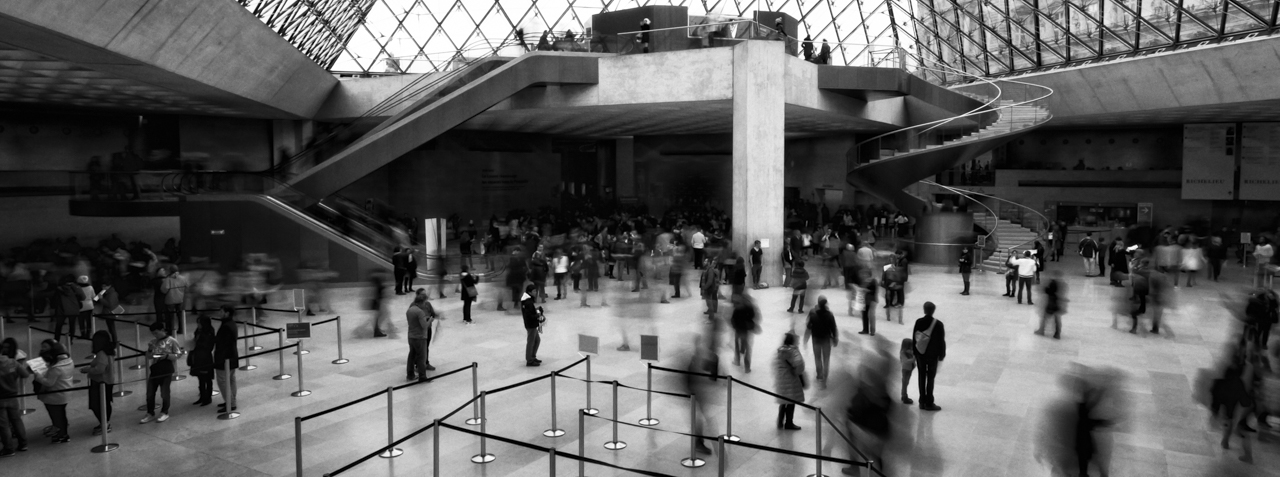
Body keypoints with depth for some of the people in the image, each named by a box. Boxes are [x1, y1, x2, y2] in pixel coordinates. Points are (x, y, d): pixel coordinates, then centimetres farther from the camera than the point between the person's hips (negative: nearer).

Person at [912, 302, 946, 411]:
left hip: (920, 354, 3)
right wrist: (941, 355, 1)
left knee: (921, 378, 12)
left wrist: (915, 353, 12)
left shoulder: (918, 322, -7)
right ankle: (929, 403, 10)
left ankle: (922, 402, 18)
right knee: (930, 379, 5)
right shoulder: (938, 324, -17)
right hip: (933, 355, -3)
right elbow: (941, 341, -11)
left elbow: (914, 339, 0)